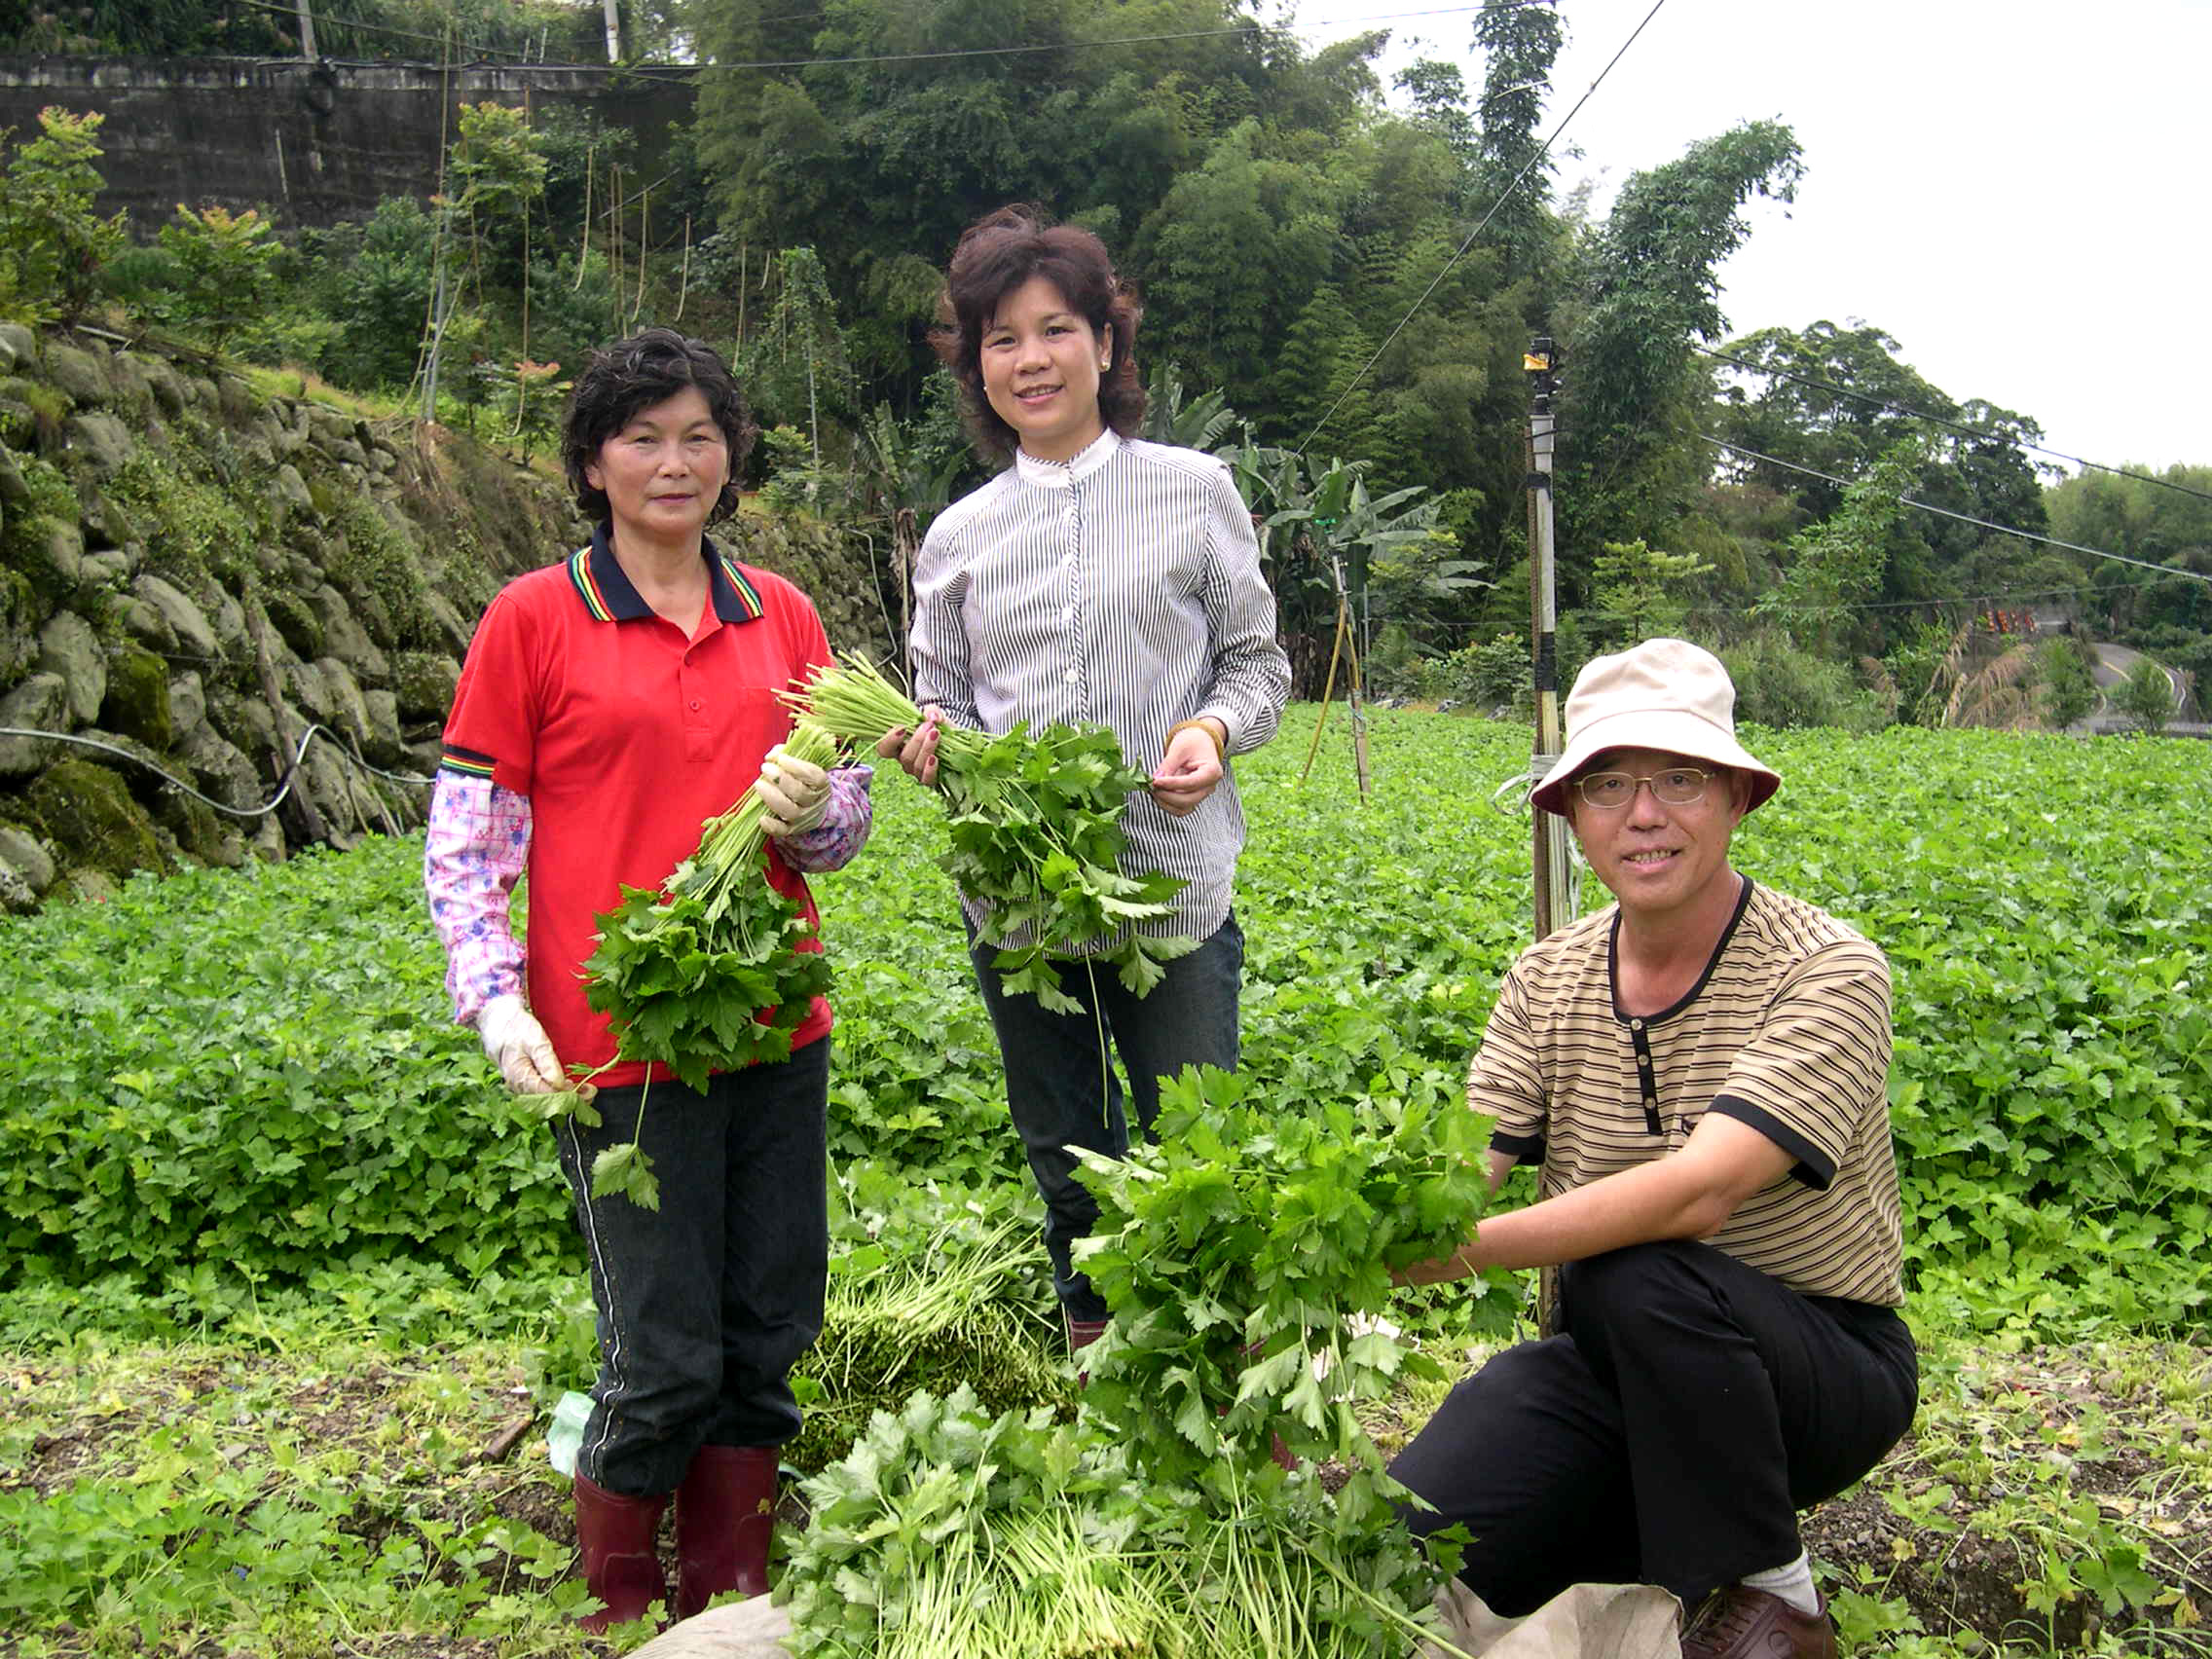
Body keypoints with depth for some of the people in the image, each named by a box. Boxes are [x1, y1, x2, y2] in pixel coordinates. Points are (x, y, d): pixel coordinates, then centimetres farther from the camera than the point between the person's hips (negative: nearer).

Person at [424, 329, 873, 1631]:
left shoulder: (781, 614, 10)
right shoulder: (533, 619, -1)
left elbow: (845, 818, 14)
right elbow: (471, 836, 0)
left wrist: (809, 808, -9)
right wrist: (495, 1000, -12)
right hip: (621, 1035, -4)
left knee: (765, 1339, 11)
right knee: (666, 1356, 1)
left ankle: (730, 1600, 31)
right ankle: (622, 1606, 27)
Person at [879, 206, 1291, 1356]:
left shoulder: (1195, 492, 2)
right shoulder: (958, 537, 8)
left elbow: (1258, 662, 6)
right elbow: (946, 694, 13)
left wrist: (1215, 731, -15)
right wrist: (926, 734, -11)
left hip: (1172, 884, -2)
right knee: (1066, 1158, 16)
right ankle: (1095, 1358, 36)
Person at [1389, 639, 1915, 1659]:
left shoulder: (1827, 972, -18)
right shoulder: (1546, 980, 0)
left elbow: (1699, 1190, -33)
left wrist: (1464, 1250, -43)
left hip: (1825, 1365, -4)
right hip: (1618, 1369, 5)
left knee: (1641, 1278, -37)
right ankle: (1656, 1528, 12)